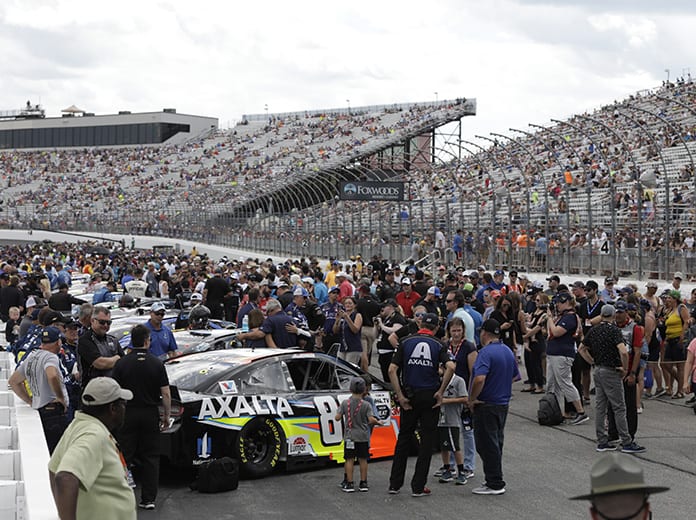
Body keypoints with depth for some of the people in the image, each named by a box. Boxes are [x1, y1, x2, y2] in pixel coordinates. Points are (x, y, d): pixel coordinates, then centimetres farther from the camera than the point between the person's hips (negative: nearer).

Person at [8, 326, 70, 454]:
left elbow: (13, 381, 26)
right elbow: (52, 376, -33)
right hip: (55, 409, -9)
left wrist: (30, 401, 22)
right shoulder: (50, 357, -11)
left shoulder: (31, 356, 15)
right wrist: (61, 398, -18)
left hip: (38, 409, 9)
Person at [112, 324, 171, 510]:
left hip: (127, 414, 0)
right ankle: (148, 499, 8)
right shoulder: (157, 364, -4)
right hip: (151, 415, 0)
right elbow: (166, 393, -4)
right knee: (151, 458, 8)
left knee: (124, 457, 6)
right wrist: (167, 416, 7)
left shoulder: (122, 363, -5)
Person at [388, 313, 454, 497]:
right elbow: (450, 367, -19)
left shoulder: (406, 342, 3)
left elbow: (392, 370, -6)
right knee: (427, 441, 6)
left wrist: (400, 396, -5)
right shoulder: (438, 345, -1)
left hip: (409, 396, 2)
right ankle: (418, 486, 5)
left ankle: (395, 483, 15)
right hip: (430, 396, -2)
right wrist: (440, 391, -10)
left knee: (404, 438, 14)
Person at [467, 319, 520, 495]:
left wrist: (471, 399, -19)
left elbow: (479, 379, -31)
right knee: (497, 442, 17)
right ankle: (495, 479, 25)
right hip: (503, 403, 9)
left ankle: (495, 484, 1)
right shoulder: (508, 351, 8)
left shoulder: (486, 352, -19)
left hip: (486, 406, -9)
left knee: (487, 445, -1)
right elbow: (515, 376, 19)